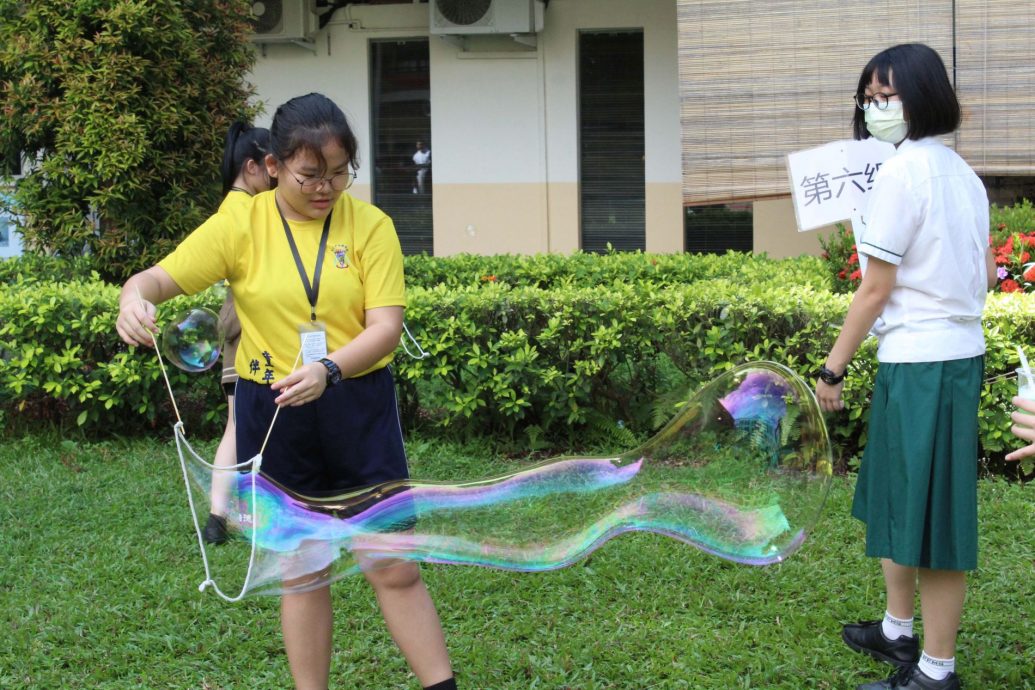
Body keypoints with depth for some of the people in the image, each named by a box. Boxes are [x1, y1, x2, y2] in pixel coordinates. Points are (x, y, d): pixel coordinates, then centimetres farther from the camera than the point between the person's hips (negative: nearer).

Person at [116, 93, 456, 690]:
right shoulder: (240, 226, -3)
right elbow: (163, 277, -8)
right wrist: (135, 296, -33)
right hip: (273, 412, 1)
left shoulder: (370, 225, -5)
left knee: (396, 570, 3)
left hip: (359, 410, -1)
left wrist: (329, 369, -31)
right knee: (301, 574, 12)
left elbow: (387, 326, -12)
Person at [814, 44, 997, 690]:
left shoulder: (901, 172, -14)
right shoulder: (963, 174, 12)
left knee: (927, 514, -2)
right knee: (897, 499, 20)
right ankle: (897, 631, 33)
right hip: (961, 350, 10)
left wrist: (833, 369, -8)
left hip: (921, 362, -10)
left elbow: (875, 290, -14)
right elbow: (988, 274, 17)